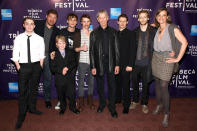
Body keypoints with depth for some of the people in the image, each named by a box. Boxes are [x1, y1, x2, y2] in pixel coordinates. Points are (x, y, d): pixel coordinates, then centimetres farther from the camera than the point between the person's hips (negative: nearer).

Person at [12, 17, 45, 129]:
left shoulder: (39, 39, 2)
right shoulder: (18, 38, 1)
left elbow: (42, 55, 4)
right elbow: (15, 55, 0)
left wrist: (40, 66, -2)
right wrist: (18, 68, -6)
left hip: (36, 65, 2)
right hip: (23, 66, -1)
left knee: (34, 88, 15)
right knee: (22, 91, 0)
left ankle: (32, 108, 35)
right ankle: (21, 116, 11)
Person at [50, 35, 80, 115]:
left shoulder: (69, 53, 9)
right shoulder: (54, 54, 0)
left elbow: (73, 63, 3)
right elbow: (52, 68, -6)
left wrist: (68, 68, -14)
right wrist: (61, 71, -19)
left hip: (69, 78, 1)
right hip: (59, 79, -1)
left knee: (72, 93, 1)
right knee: (61, 95, 10)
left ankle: (73, 107, 22)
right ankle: (63, 108, 31)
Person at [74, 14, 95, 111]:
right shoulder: (78, 34, 3)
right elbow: (75, 48, 1)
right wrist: (81, 48, -17)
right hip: (82, 61, -3)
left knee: (92, 81, 10)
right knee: (81, 81, 2)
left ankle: (90, 101, 26)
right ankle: (81, 102, 16)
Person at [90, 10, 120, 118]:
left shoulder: (113, 32, 5)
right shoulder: (94, 33, 4)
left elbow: (116, 49, 4)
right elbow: (91, 51, 1)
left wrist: (117, 64, -2)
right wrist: (93, 66, -4)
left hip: (111, 63, 0)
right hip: (99, 63, 1)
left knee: (112, 86, 3)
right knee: (100, 86, 12)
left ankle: (112, 107, 18)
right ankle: (102, 104, 32)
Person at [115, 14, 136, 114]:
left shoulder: (130, 34, -3)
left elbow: (132, 50, -7)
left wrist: (130, 64, -13)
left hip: (125, 64, -4)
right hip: (116, 63, 4)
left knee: (126, 85, 2)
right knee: (117, 82, 14)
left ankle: (126, 105, 14)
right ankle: (118, 99, 34)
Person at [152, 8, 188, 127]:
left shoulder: (173, 28, -8)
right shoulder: (156, 29, 8)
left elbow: (184, 42, -14)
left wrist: (177, 59, -13)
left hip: (166, 59, -5)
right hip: (156, 58, 6)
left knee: (164, 86, -7)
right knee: (157, 83, 13)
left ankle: (166, 114, 7)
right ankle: (159, 105, 33)